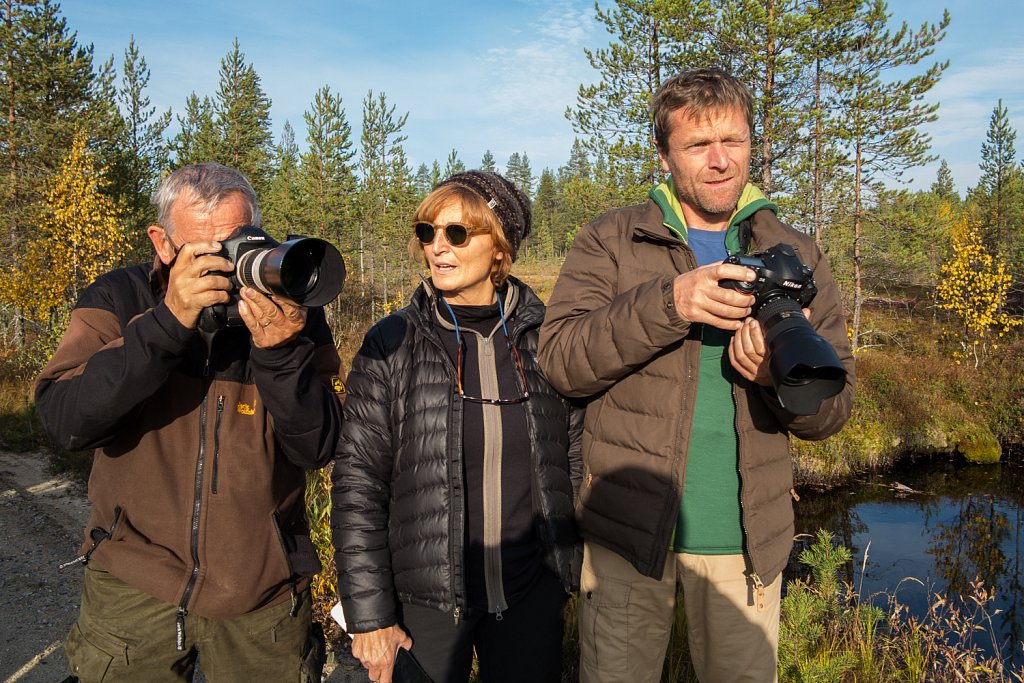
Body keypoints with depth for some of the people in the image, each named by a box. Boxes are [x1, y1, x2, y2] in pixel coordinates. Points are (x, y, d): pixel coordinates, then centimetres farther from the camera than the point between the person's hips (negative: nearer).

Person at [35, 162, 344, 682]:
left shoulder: (289, 306, -7)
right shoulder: (118, 300, -6)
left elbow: (316, 449, -11)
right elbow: (64, 422, -19)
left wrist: (281, 349, -27)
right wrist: (168, 321, -28)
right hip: (133, 583, 0)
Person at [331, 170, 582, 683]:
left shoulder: (546, 338, -3)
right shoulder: (391, 345, -7)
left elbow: (578, 457, 5)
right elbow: (358, 483, -6)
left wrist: (581, 566, 4)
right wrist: (368, 614, -8)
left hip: (533, 592, 2)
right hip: (426, 596, -1)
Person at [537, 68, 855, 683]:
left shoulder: (796, 256, 5)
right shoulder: (610, 241, 0)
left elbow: (833, 408, 2)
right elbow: (562, 360, -13)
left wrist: (783, 374, -21)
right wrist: (669, 302, -26)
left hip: (747, 539, 2)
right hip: (628, 527, -1)